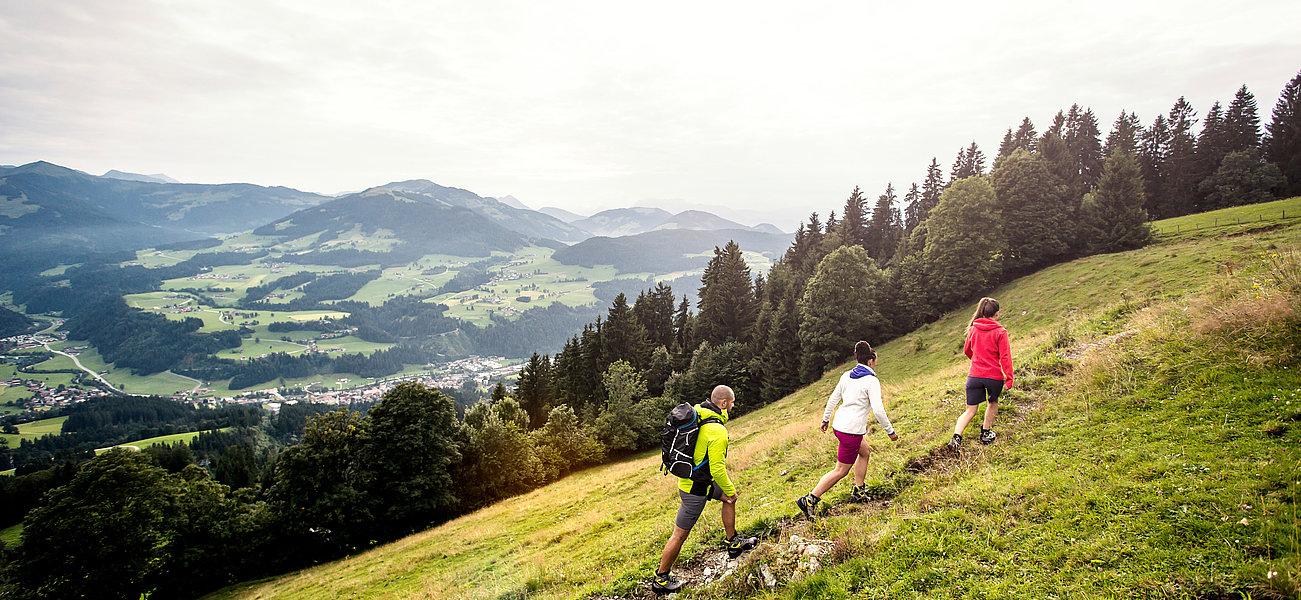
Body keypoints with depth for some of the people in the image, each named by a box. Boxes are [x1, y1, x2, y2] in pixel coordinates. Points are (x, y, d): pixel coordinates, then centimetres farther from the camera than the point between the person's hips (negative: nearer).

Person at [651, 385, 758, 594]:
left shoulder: (696, 412, -1)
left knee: (729, 497, 25)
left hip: (687, 478, 9)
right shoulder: (717, 431, -27)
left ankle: (734, 544, 38)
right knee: (680, 534, 4)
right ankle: (661, 580, 19)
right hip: (696, 488, -9)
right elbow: (717, 469, -25)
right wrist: (730, 490, -7)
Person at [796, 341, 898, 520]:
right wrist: (890, 431, -7)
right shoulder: (871, 381, -12)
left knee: (865, 452, 27)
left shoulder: (846, 376, 8)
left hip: (838, 425, 8)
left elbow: (833, 398, 13)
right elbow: (878, 410, -17)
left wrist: (825, 419, 24)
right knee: (841, 470, 1)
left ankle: (859, 491, 31)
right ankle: (809, 500, -4)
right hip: (852, 430, -8)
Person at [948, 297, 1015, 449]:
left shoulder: (973, 329, 4)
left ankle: (956, 437, -14)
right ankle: (986, 433, 34)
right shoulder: (1000, 332, -7)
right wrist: (1009, 379, -10)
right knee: (993, 403, 27)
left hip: (974, 375, 2)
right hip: (995, 376, -2)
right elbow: (1005, 357, -12)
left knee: (970, 410, 6)